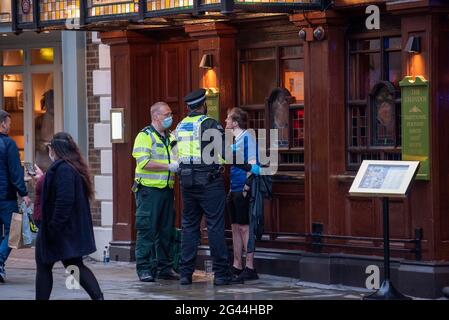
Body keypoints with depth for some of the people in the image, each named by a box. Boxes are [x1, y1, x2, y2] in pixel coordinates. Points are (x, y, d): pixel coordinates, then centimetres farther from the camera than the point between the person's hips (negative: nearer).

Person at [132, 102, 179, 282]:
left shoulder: (170, 138, 17)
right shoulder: (145, 136, -6)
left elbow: (176, 161, 28)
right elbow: (144, 162, -17)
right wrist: (169, 166, -18)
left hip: (167, 190, 7)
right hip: (149, 190, -7)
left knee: (166, 230, 9)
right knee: (147, 230, -5)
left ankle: (164, 268, 16)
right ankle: (144, 269, -3)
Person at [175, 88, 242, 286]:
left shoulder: (180, 127, 11)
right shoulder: (210, 124, -9)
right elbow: (223, 154, -11)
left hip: (187, 181, 6)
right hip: (209, 181, -6)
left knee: (189, 226, 10)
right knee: (215, 226, -3)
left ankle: (186, 272, 9)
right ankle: (221, 273, -3)